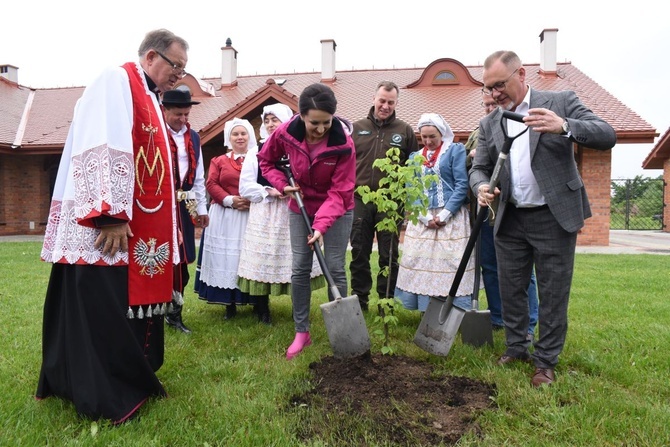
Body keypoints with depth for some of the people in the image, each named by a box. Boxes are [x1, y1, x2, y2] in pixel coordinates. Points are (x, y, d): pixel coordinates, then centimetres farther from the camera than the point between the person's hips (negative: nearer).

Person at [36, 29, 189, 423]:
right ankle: (106, 396, 8)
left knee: (133, 305, 13)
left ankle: (131, 381, 25)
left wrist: (171, 222, 21)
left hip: (142, 231, 10)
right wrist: (110, 215, -25)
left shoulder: (150, 99, 21)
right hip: (109, 230, -10)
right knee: (106, 313, -2)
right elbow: (101, 150, -19)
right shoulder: (116, 81, -7)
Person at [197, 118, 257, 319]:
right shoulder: (219, 161, 12)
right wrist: (229, 200, -13)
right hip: (225, 217, 1)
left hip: (253, 215, -1)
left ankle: (257, 302, 13)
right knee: (227, 258, 2)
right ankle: (230, 304, 11)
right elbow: (211, 184, 2)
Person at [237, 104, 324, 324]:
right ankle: (262, 310, 16)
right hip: (264, 215, 1)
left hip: (293, 213, -1)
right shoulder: (256, 152, 8)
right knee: (263, 259, 2)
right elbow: (245, 187, 3)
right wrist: (269, 192, -11)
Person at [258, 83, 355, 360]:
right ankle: (302, 332, 14)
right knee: (300, 268, 3)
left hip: (336, 210, -2)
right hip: (301, 207, 3)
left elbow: (339, 191, -23)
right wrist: (282, 184, -14)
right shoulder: (285, 133, -19)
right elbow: (266, 160, 2)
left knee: (335, 268, -2)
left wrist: (321, 225, -33)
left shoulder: (343, 143, -26)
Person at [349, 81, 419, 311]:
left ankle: (386, 302, 19)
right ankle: (359, 299, 21)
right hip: (359, 200, 1)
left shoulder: (405, 130, 6)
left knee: (389, 255, 6)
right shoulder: (357, 128, 9)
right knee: (359, 254, 8)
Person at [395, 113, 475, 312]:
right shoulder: (414, 157, 14)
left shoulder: (456, 150, 3)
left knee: (451, 265, -6)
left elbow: (462, 185, -6)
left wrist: (444, 215, -13)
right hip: (421, 219, 4)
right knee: (421, 264, 1)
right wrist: (425, 217, -7)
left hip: (451, 218, -4)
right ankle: (427, 310, 10)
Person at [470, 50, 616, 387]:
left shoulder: (561, 102, -3)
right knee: (510, 289, 12)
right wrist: (481, 188, -17)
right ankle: (516, 349, 30)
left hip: (554, 217, -3)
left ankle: (546, 361, 20)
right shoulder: (489, 124, 7)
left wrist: (564, 127, -31)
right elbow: (479, 167, 7)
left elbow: (607, 136, -12)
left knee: (553, 293, 5)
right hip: (510, 220, 4)